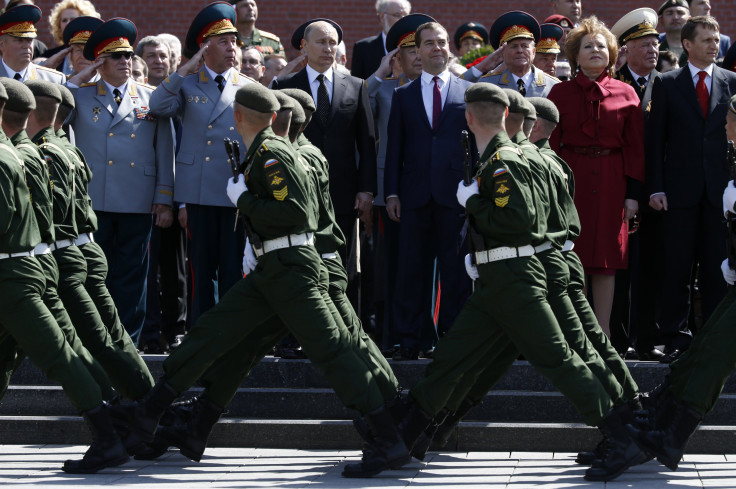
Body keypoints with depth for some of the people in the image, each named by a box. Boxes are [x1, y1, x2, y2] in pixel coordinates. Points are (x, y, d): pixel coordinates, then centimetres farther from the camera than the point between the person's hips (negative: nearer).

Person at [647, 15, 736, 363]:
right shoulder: (667, 84, 5)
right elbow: (655, 139, 3)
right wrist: (655, 188, -4)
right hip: (680, 188, -1)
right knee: (677, 267, 1)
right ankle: (675, 338, 6)